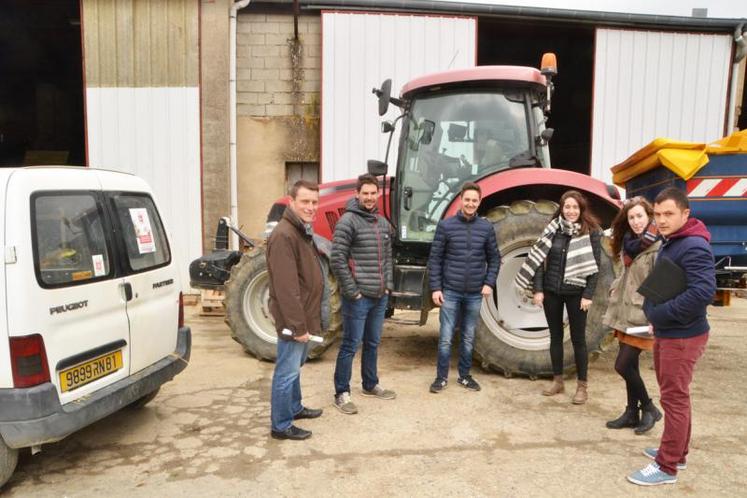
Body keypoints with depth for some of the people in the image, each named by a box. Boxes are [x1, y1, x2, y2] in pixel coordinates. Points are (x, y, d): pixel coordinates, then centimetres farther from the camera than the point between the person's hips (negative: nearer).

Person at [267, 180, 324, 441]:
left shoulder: (303, 231, 11)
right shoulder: (284, 235, -22)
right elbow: (286, 287, -25)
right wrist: (297, 325, -23)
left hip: (304, 316, 10)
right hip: (293, 320, -10)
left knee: (295, 367, 23)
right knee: (287, 372, 2)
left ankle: (294, 408, 39)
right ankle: (281, 426, 15)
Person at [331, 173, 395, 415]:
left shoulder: (383, 223, 11)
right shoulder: (348, 221, -13)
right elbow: (337, 259, -17)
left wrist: (388, 285, 9)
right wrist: (352, 291, -16)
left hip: (380, 296, 7)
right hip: (358, 297, -7)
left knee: (372, 343, 18)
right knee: (351, 345, 1)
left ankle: (370, 385, 34)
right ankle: (342, 393, 13)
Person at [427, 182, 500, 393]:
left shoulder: (486, 227, 2)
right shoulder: (446, 225, -4)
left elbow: (494, 258, 9)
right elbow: (435, 259, -3)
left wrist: (489, 283, -3)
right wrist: (435, 288, -8)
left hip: (475, 294, 2)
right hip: (450, 292, -2)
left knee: (468, 338, 13)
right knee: (446, 338, 2)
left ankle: (464, 376, 27)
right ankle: (441, 377, 16)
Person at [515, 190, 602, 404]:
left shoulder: (591, 232, -5)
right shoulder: (552, 229, 2)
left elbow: (594, 266, -7)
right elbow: (539, 260, 1)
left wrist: (588, 295, -13)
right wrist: (538, 289, -6)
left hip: (576, 293, -3)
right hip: (551, 291, 3)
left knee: (578, 338, 5)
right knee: (555, 336, 12)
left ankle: (582, 386, 15)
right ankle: (557, 380, 24)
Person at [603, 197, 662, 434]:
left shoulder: (658, 247, -15)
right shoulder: (630, 244, 13)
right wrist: (615, 290, 10)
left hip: (643, 315, -8)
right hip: (625, 314, 8)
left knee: (623, 365, -6)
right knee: (630, 366, 13)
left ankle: (649, 409, 14)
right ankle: (632, 412, 25)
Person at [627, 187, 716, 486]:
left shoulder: (694, 247, -19)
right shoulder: (669, 243, 12)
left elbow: (704, 291, -31)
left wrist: (660, 314, -23)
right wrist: (652, 311, 7)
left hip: (683, 336, -10)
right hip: (665, 333, 10)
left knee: (674, 399, -1)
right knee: (674, 396, 19)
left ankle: (667, 467, 9)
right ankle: (676, 452, 34)